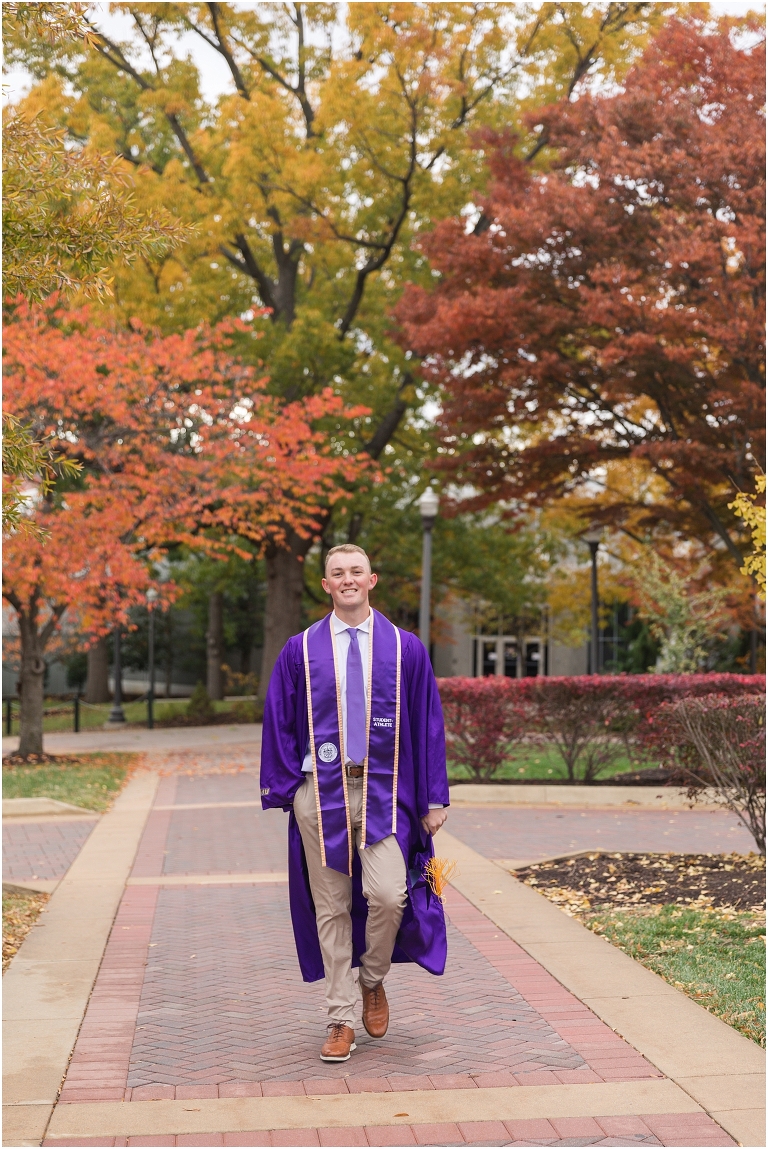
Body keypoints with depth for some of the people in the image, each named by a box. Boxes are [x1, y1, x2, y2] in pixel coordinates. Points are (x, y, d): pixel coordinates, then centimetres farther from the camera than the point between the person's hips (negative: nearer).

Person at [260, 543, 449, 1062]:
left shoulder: (406, 649, 6)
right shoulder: (300, 651, 7)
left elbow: (428, 724, 6)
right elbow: (279, 723, 8)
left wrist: (435, 798, 2)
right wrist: (281, 787, 0)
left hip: (383, 791, -1)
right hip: (321, 790, 1)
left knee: (387, 895, -15)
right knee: (332, 907, 4)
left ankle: (373, 981, 15)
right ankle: (342, 1020, 15)